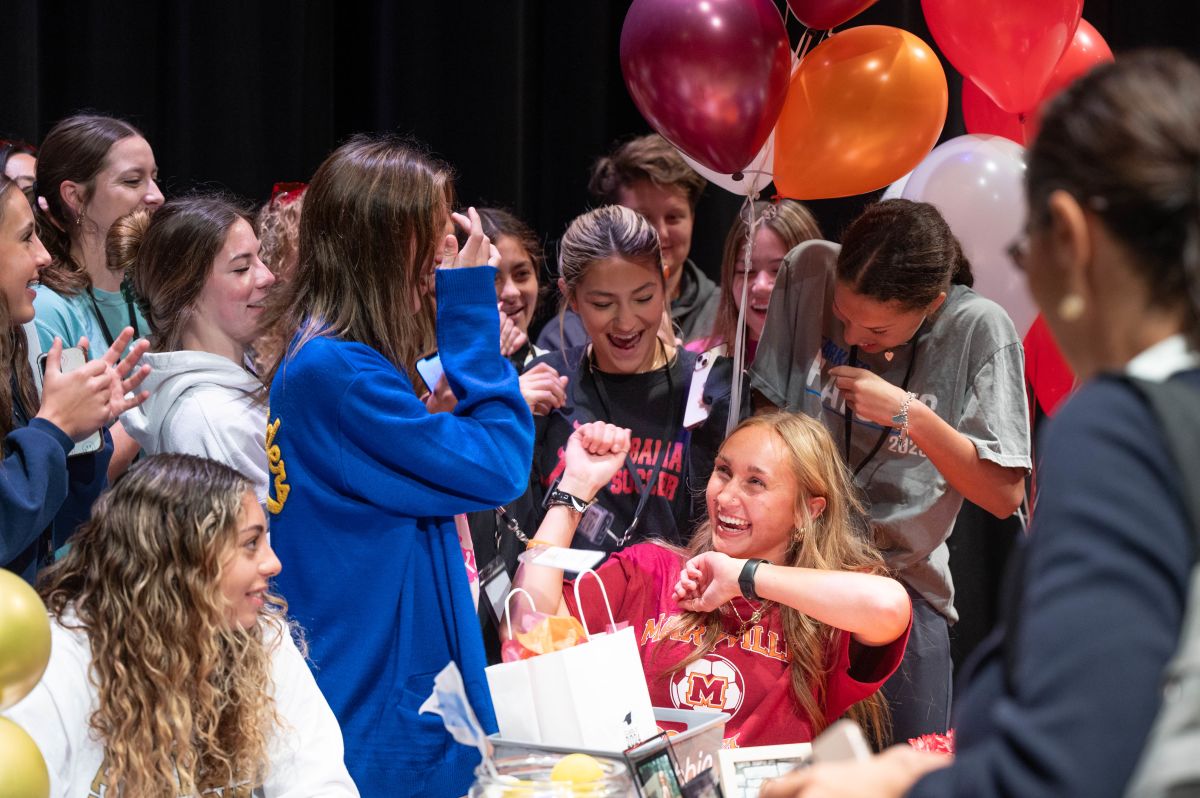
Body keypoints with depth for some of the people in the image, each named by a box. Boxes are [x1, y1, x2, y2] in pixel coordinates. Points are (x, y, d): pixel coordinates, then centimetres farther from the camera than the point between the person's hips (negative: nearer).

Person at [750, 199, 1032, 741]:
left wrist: (910, 415, -19)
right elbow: (766, 412, 7)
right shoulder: (809, 272, -5)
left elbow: (1005, 495, -10)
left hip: (903, 581, -1)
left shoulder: (979, 330, -10)